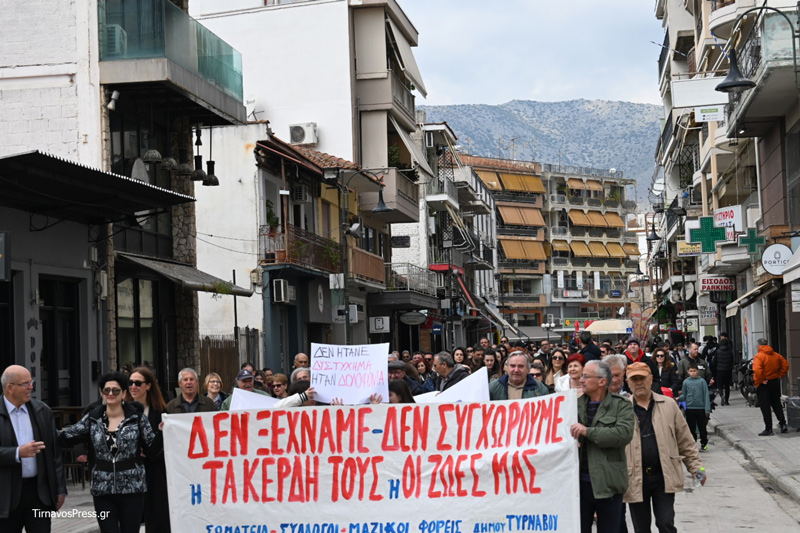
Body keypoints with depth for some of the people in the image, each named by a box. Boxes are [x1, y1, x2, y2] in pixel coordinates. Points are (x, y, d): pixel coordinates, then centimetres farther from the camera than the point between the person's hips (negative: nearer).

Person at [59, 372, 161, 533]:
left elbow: (152, 451, -1)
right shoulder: (93, 419, 4)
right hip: (103, 490, 1)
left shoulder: (137, 417, -1)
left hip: (132, 488, -1)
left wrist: (161, 432, -15)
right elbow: (65, 437, 8)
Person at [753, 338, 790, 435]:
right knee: (776, 404, 19)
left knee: (765, 407, 0)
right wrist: (780, 375, 9)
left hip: (764, 384, -6)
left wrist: (759, 381, -19)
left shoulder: (758, 356, -16)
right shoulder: (776, 355, 5)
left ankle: (768, 429, 1)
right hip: (775, 382, 6)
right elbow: (785, 364, 8)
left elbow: (757, 370, -30)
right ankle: (783, 424, 14)